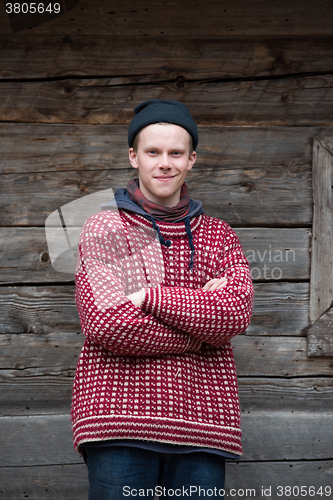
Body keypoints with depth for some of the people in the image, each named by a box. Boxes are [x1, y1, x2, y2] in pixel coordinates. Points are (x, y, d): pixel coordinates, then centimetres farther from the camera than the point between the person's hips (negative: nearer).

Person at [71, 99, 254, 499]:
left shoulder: (219, 237, 17)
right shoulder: (103, 229, 8)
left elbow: (235, 313, -3)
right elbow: (105, 323, -7)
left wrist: (148, 297, -9)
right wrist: (201, 315, -3)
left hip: (202, 421, 3)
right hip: (119, 419, -2)